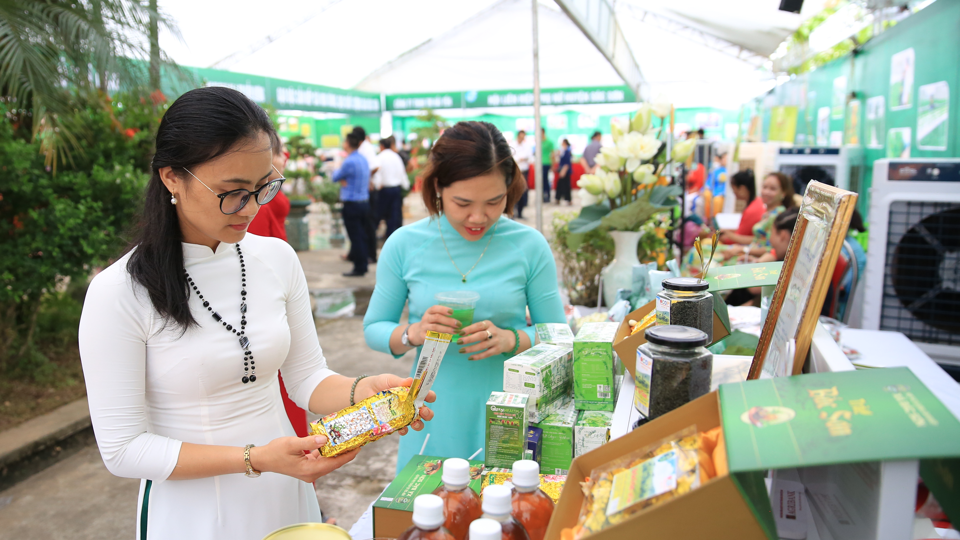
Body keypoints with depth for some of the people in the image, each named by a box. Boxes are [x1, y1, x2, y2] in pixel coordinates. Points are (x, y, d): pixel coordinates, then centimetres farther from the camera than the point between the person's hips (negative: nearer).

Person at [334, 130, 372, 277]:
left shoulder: (349, 162, -17)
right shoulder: (364, 159, 9)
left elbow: (335, 177, -5)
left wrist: (337, 169, 17)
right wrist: (345, 180, -1)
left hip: (352, 204, -8)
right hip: (365, 202, 8)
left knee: (355, 237, -2)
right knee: (362, 235, 14)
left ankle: (359, 269, 2)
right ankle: (363, 264, 21)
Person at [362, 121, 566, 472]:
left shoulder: (529, 246, -4)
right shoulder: (405, 245, -3)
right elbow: (373, 329, 3)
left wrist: (511, 339, -19)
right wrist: (412, 334, -17)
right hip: (436, 419, 1)